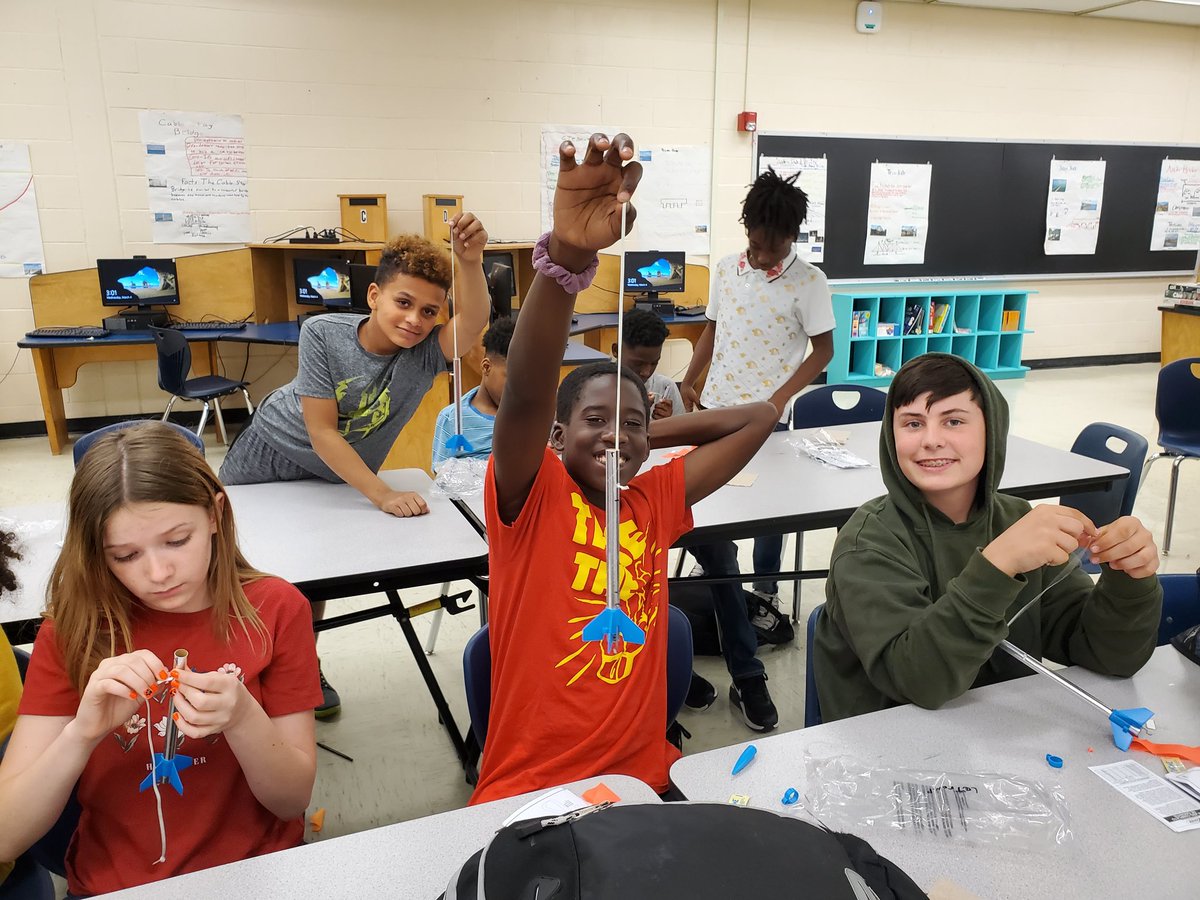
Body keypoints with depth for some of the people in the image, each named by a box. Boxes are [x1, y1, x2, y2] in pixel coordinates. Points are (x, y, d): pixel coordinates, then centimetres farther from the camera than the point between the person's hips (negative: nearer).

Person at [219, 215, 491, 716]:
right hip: (271, 451, -1)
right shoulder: (323, 334, -30)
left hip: (340, 476, 2)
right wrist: (384, 496, -35)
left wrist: (470, 261, -66)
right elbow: (322, 432, -29)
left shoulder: (426, 353, -26)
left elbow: (474, 321, -48)